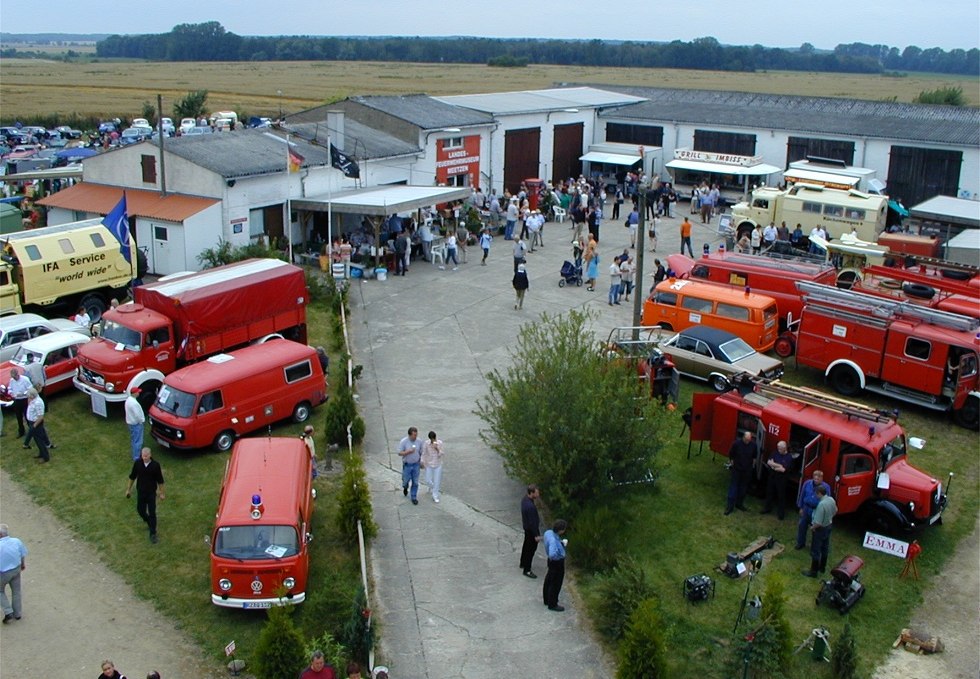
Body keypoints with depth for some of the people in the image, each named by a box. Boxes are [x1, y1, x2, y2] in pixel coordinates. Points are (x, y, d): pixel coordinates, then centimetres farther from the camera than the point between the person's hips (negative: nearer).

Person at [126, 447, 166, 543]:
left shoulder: (156, 465, -17)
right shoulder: (137, 463, -12)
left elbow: (160, 480, -6)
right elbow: (132, 476, 3)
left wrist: (161, 493, 0)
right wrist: (128, 489, 9)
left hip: (151, 492, -2)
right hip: (140, 492, 2)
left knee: (152, 513, 0)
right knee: (141, 511, 12)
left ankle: (153, 534, 11)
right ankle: (148, 520, 45)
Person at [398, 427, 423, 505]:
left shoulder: (419, 441, -8)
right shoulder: (403, 442, -17)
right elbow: (399, 453, -15)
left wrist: (421, 461, 11)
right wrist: (408, 451, -30)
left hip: (416, 465, 2)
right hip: (407, 465, -2)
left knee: (415, 482, 7)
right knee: (406, 480, 10)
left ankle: (414, 497, 22)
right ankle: (405, 487, 46)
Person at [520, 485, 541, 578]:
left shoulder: (525, 499, -7)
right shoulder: (530, 506, -36)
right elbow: (532, 522, -27)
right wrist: (536, 535, -19)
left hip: (526, 526, 10)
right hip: (531, 529, -10)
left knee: (526, 545, 26)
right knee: (531, 549, 5)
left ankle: (523, 563, 45)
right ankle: (527, 570, 18)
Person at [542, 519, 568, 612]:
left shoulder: (548, 532, -9)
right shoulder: (553, 540, -36)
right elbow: (552, 554, -46)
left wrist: (562, 543, -1)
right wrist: (559, 555, -25)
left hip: (553, 562, 9)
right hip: (557, 563, -9)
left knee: (549, 580, 26)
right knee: (555, 584, 10)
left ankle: (547, 600, 46)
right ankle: (552, 604, 28)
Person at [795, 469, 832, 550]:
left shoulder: (826, 487, -17)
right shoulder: (807, 484, -10)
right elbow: (802, 496, 1)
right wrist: (801, 508, 5)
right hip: (806, 508, 3)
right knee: (802, 526, 15)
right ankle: (801, 543, 36)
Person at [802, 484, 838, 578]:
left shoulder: (821, 504, -34)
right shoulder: (831, 500, -8)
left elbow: (818, 523, -30)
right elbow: (835, 512, 14)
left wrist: (812, 527, -12)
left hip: (820, 529, -9)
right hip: (829, 526, 9)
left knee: (815, 551, 4)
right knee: (825, 548, 22)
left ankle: (813, 571, 13)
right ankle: (822, 567, 37)